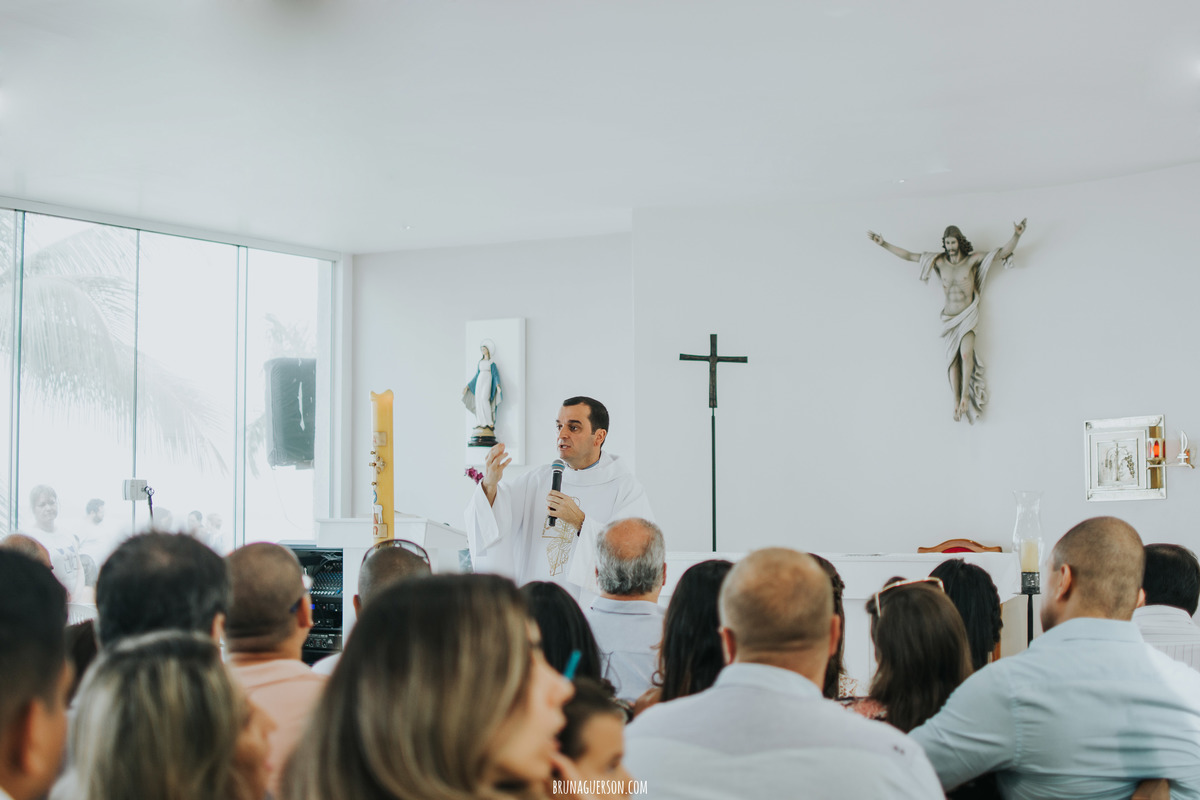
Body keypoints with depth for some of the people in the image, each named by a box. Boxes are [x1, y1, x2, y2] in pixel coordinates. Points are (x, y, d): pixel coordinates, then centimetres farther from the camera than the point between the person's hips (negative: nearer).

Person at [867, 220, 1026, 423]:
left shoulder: (973, 260, -4)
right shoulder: (939, 261, 3)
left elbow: (1003, 252, -6)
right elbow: (908, 255, 6)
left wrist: (1016, 235, -23)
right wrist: (883, 244, 1)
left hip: (968, 315, -3)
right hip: (949, 318, 3)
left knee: (966, 354, -24)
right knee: (953, 358, -7)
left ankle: (965, 394, -19)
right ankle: (957, 401, -9)